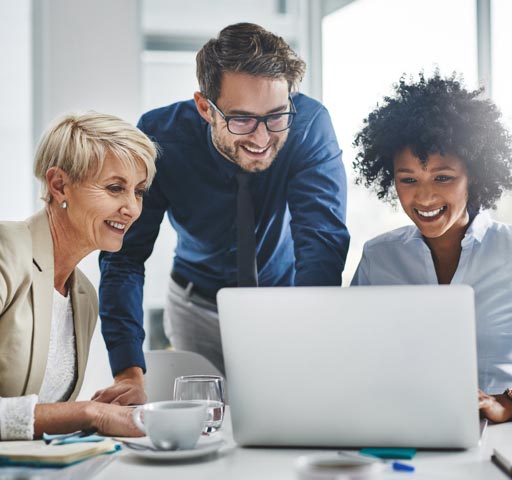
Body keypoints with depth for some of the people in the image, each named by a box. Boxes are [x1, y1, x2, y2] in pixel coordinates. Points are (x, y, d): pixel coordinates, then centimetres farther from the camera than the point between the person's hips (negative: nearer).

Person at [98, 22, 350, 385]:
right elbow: (124, 257, -20)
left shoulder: (309, 124, -24)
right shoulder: (161, 136, -22)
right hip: (199, 306, 2)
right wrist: (129, 372, -33)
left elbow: (322, 245, -29)